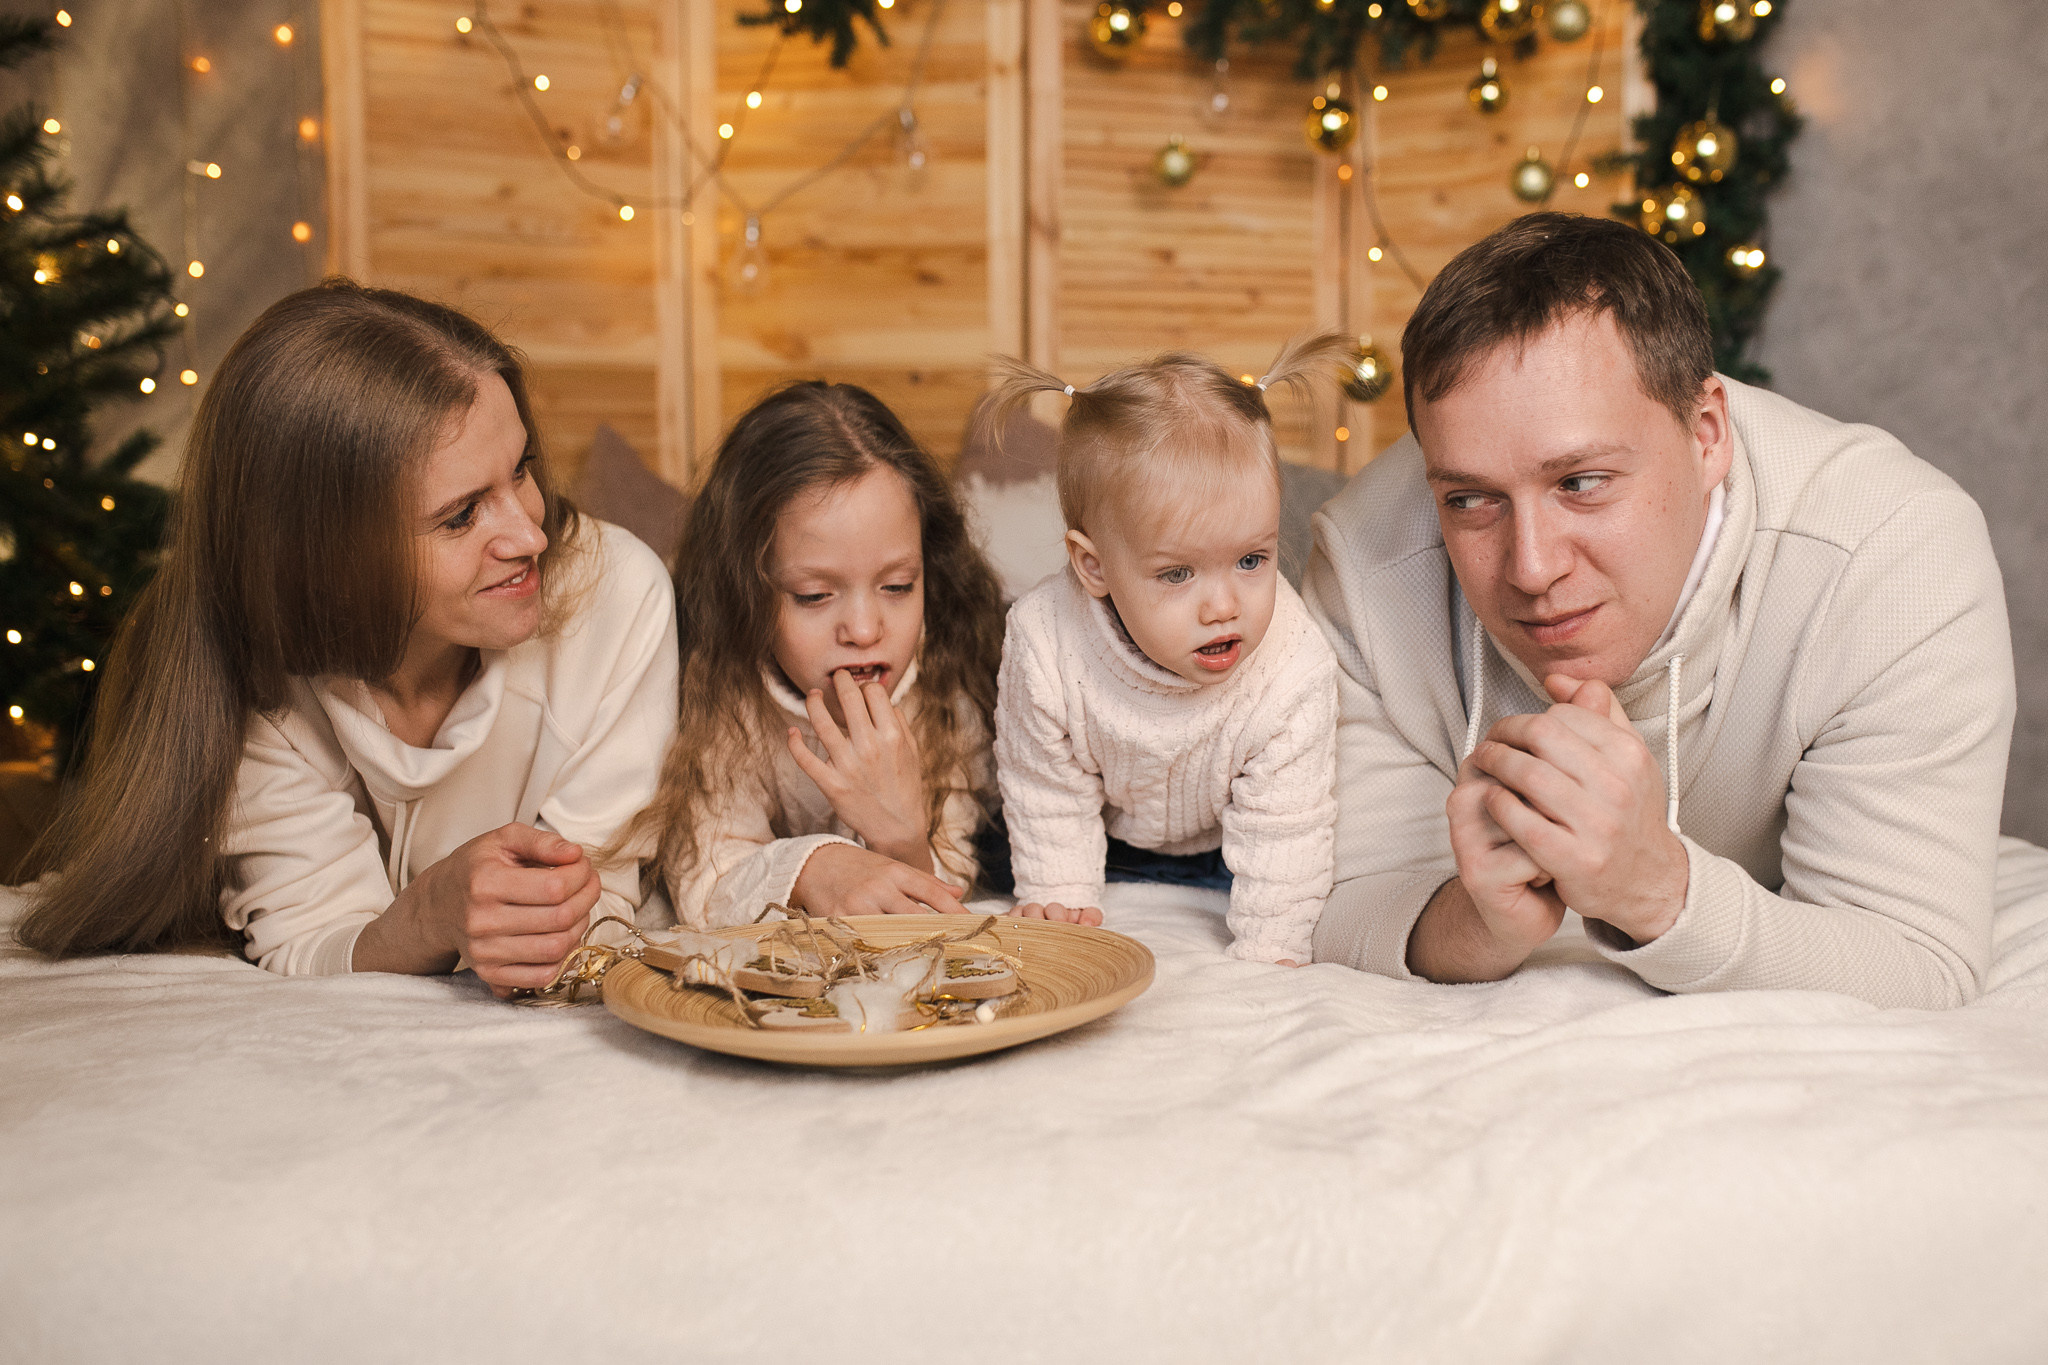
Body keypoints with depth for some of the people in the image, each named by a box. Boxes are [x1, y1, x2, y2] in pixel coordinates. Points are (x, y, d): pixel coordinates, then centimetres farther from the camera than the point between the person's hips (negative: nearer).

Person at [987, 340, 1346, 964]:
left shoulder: (1295, 673, -36)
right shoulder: (1045, 643, -34)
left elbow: (1280, 833, -24)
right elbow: (1049, 794, -16)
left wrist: (1268, 954, -24)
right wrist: (1060, 900, -12)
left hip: (1223, 851, -1)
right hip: (1108, 841, 1)